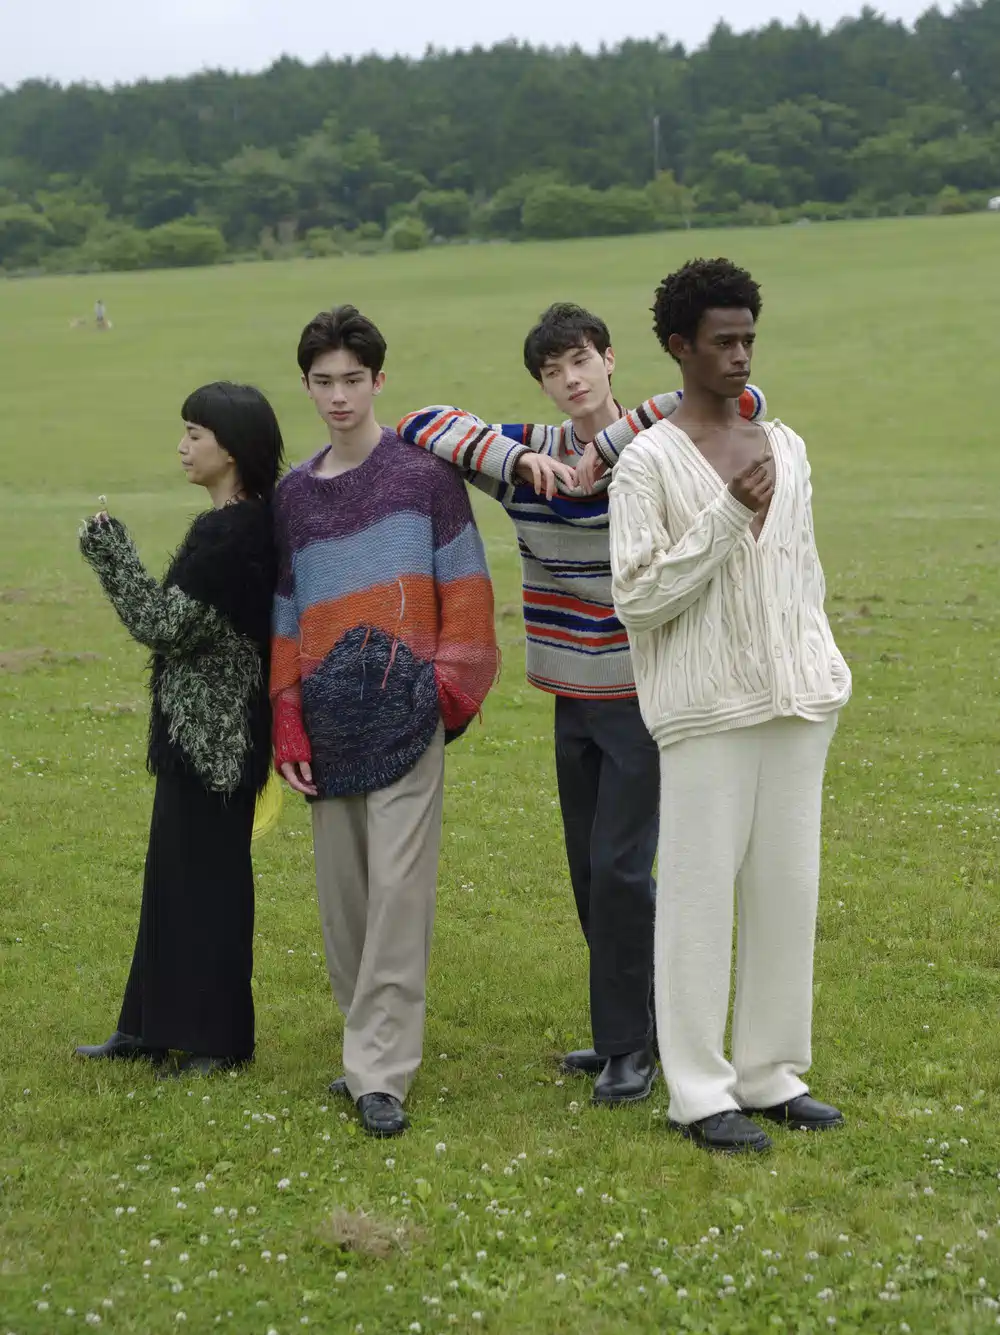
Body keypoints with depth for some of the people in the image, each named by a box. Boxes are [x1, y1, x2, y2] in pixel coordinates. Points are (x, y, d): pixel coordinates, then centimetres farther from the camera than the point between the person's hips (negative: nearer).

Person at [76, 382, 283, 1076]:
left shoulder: (229, 532, -21)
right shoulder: (252, 521, 9)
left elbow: (166, 625, -21)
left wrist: (109, 549, -15)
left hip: (214, 727, -10)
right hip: (201, 723, 10)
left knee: (207, 872, 1)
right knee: (176, 868, 16)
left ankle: (220, 1038, 12)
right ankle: (152, 1025, 26)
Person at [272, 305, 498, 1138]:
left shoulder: (423, 474, 1)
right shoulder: (295, 495, 14)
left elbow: (465, 587, 2)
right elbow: (287, 619, 16)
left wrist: (455, 684, -6)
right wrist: (288, 731, 10)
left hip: (406, 716, -5)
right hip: (332, 724, 5)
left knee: (398, 888, -9)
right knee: (343, 894, 7)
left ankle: (382, 1074, -7)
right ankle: (371, 1045, 20)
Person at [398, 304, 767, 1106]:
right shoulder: (529, 456, 2)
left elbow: (741, 398, -25)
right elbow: (422, 425, -2)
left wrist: (611, 445, -24)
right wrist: (518, 460, -19)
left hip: (647, 696, -5)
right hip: (574, 698, 5)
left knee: (619, 869, -7)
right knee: (590, 872, 12)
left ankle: (632, 1044, 6)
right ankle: (628, 1028, 27)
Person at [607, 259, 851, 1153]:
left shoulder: (786, 449, 12)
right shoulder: (649, 462, -6)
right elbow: (637, 599, -11)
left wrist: (821, 675, 15)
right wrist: (726, 518, -17)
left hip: (798, 705, 6)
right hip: (707, 711, -5)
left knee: (788, 887, 8)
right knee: (700, 894, -1)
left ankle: (771, 1073, 20)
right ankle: (699, 1089, 8)